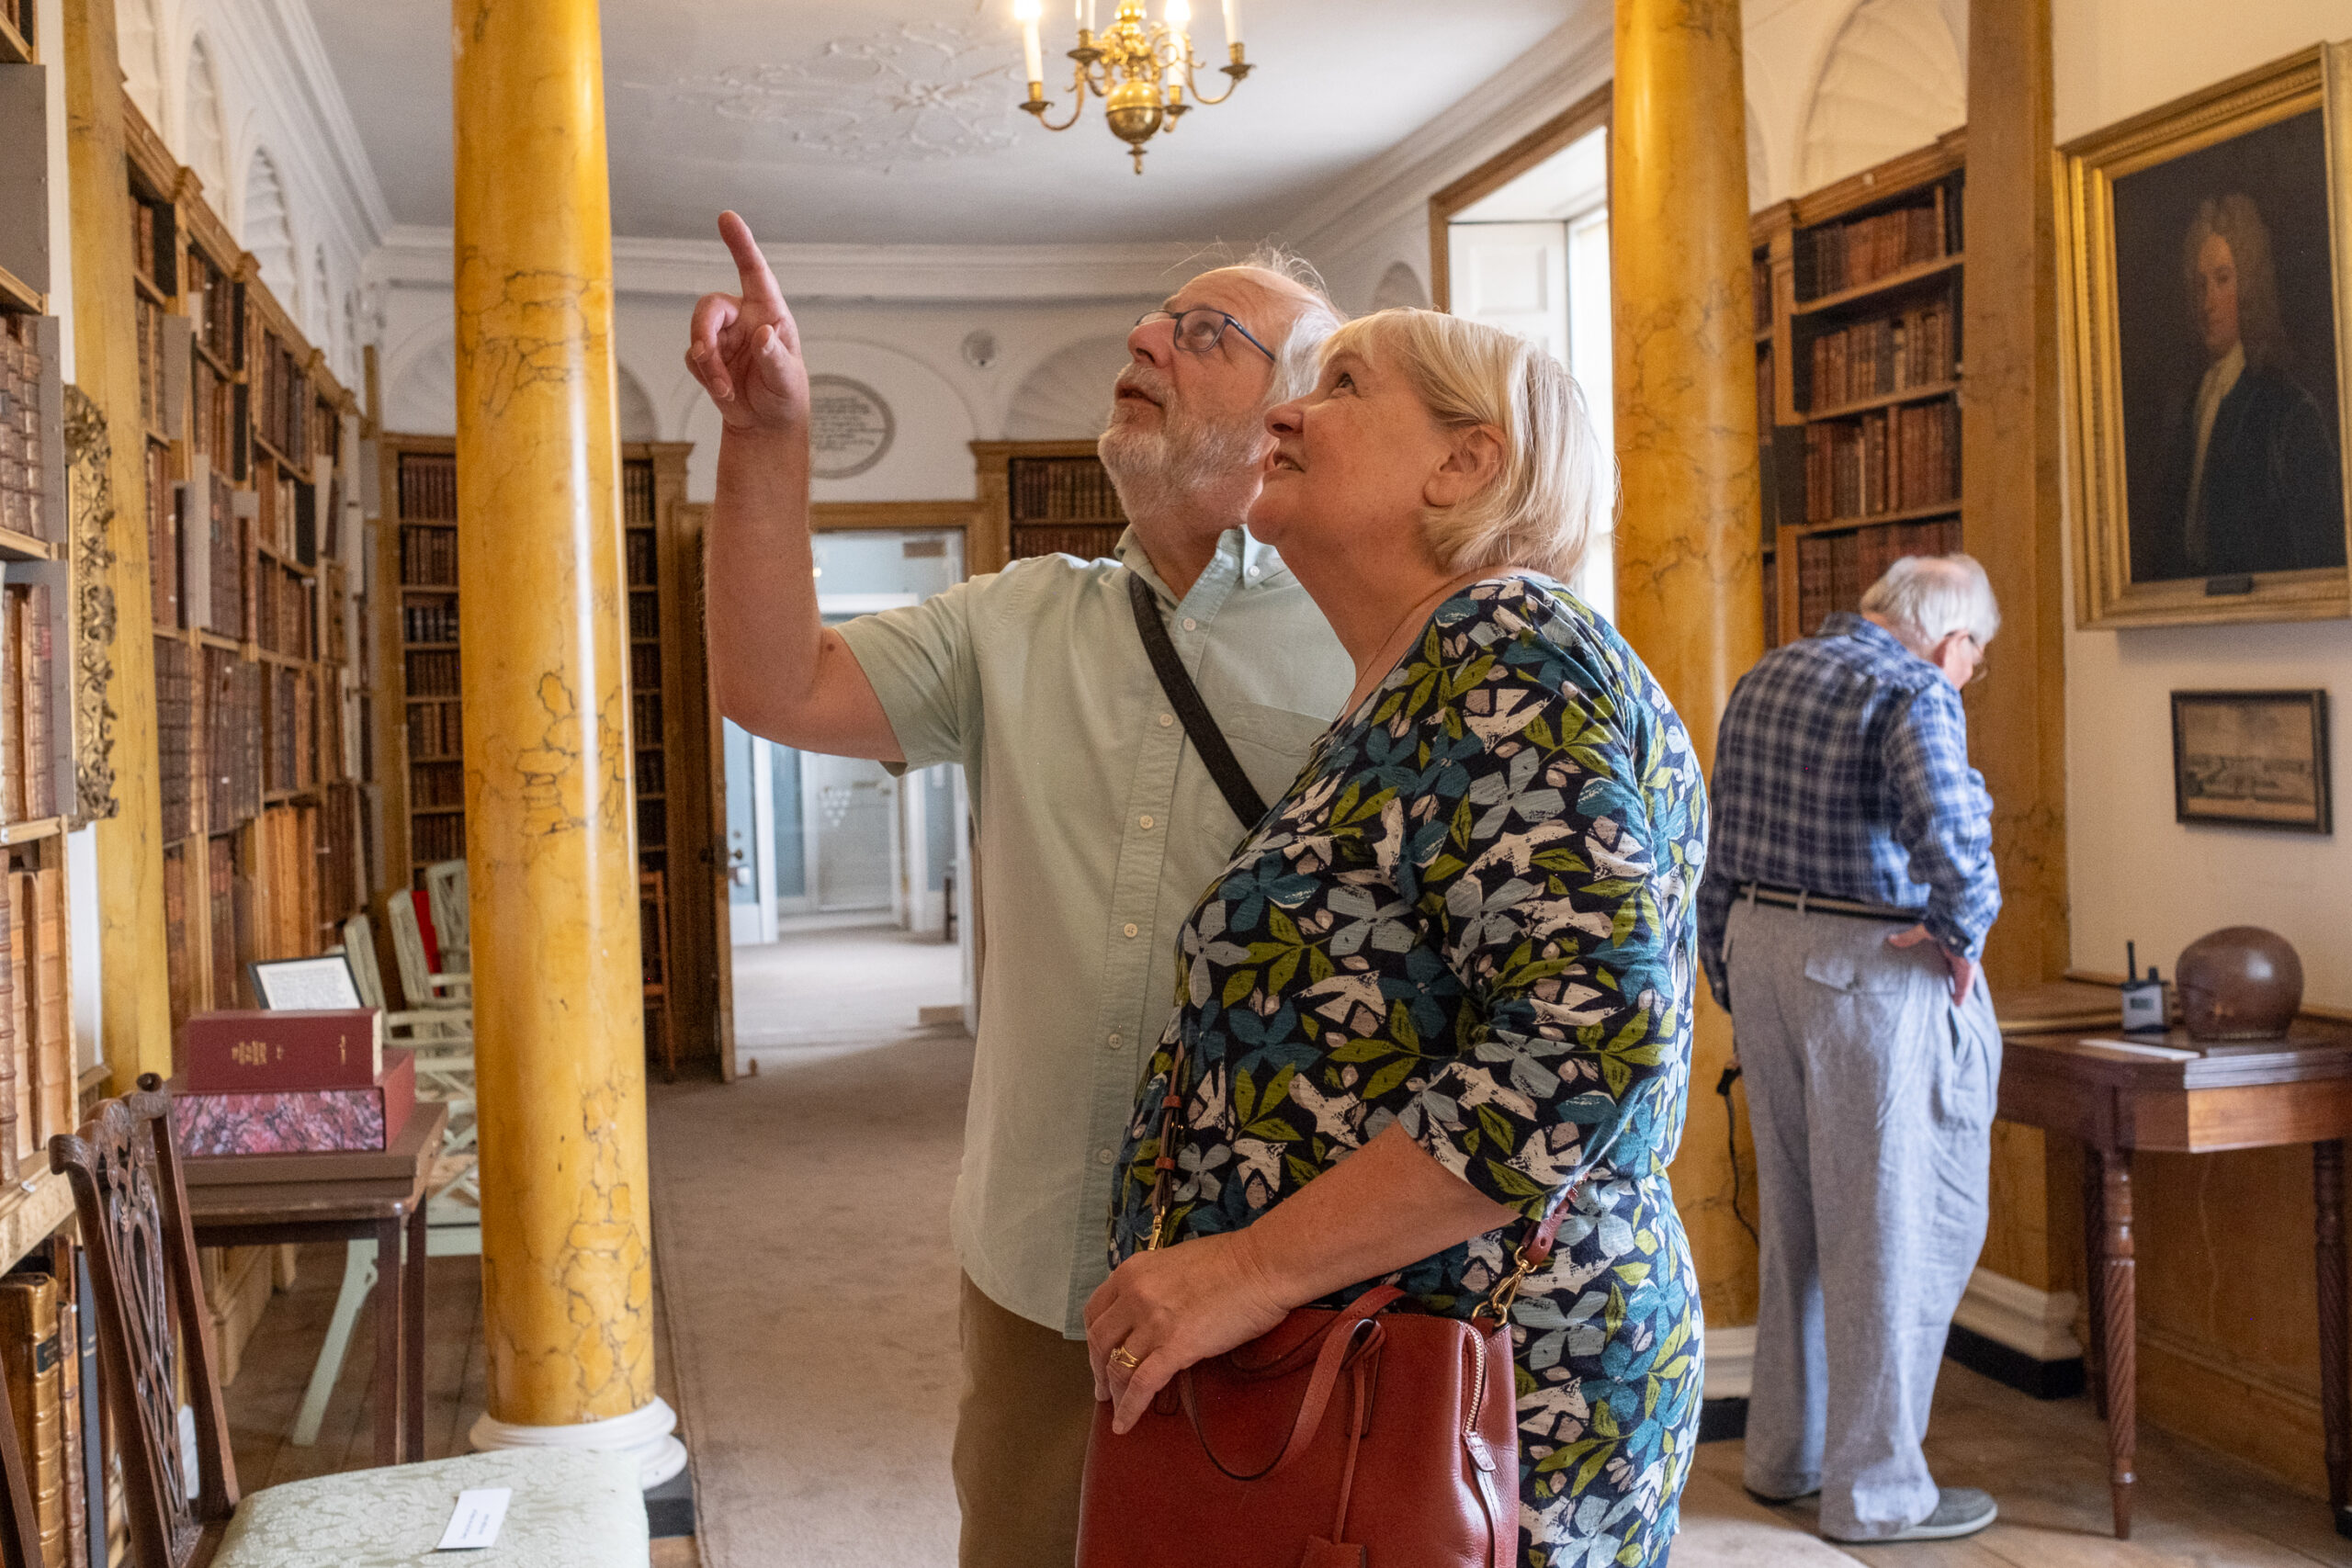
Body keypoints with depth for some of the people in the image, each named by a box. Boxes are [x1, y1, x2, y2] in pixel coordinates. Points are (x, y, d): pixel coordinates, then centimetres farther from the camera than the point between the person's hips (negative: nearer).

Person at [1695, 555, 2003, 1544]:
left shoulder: (1763, 679, 13)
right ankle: (1874, 1489, 12)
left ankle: (1784, 1454, 29)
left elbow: (1720, 856, 16)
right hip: (1872, 971, -8)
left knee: (1798, 1217, 18)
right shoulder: (1916, 694, -12)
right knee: (1894, 1228, 3)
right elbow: (1950, 833, -29)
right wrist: (1964, 932, -10)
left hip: (1761, 949, 8)